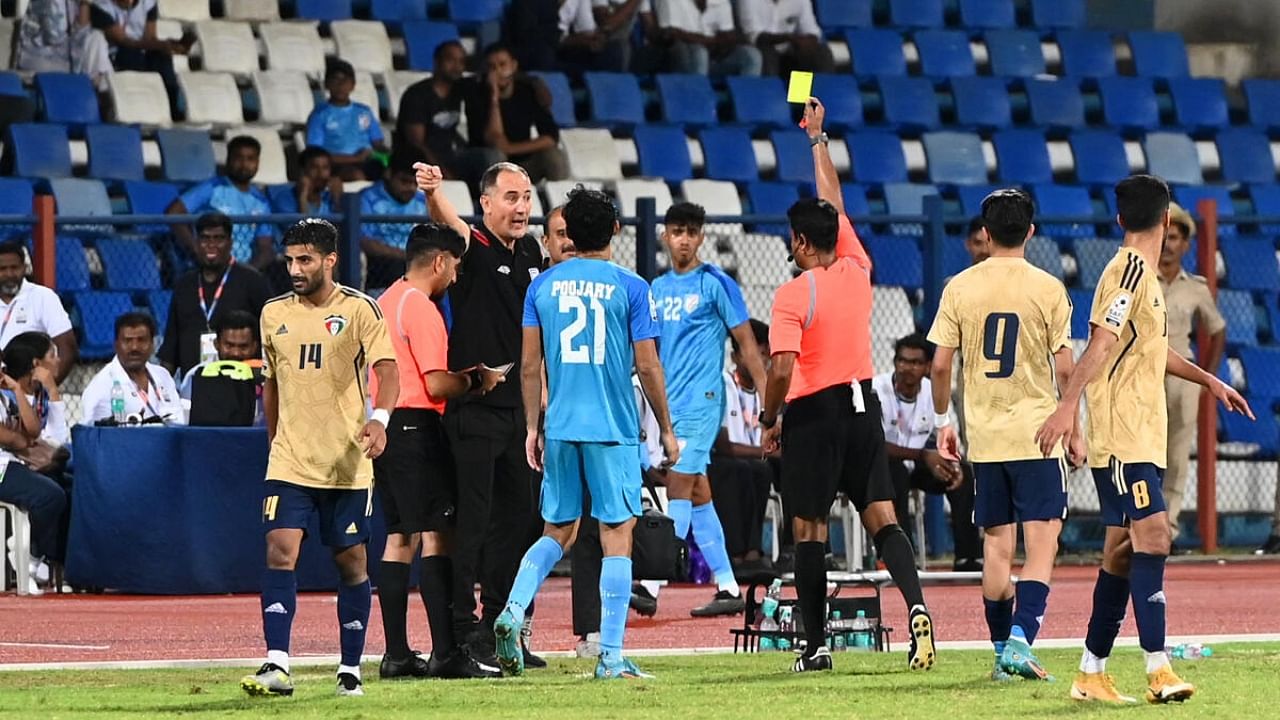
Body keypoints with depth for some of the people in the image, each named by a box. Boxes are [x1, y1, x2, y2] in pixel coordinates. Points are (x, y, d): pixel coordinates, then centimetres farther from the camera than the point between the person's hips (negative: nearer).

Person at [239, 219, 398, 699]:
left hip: (347, 462, -2)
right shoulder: (274, 314, 9)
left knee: (351, 561, 5)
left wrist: (379, 418, -32)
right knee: (280, 551, -13)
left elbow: (387, 370, -14)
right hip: (289, 462, 2)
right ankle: (276, 666, -20)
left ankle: (350, 669, 16)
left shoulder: (359, 310, -4)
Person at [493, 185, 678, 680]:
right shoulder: (629, 287, -4)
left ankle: (513, 611, -6)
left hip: (559, 429, 4)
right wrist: (666, 430, 6)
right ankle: (611, 656, -2)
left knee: (557, 532, 17)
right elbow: (647, 367, -4)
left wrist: (533, 427, 16)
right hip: (613, 430, -4)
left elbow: (530, 365, 7)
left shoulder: (543, 286, 5)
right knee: (617, 536, 2)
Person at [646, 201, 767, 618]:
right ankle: (727, 589, 11)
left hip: (702, 401, -7)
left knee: (679, 487, -14)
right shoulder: (657, 289, 15)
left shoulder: (716, 283, -4)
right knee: (699, 494, 7)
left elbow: (747, 344, -4)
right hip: (671, 406, 7)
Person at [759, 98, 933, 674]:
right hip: (862, 406, 5)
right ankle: (915, 606, -23)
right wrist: (818, 139, 28)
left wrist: (769, 421, -5)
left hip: (814, 412, -5)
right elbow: (834, 202, 18)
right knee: (883, 520, 1)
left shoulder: (793, 296, -13)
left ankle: (816, 645, 4)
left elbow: (781, 371, -21)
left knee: (809, 532, 3)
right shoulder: (856, 270, 3)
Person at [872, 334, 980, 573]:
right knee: (896, 471, -37)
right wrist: (923, 456, -35)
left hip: (913, 466, 5)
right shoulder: (877, 389, -22)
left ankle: (967, 557, -14)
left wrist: (952, 465, -23)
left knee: (963, 472, -15)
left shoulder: (933, 392, -5)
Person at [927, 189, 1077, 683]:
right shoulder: (1048, 289, -6)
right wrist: (1074, 430, 4)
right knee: (1042, 541, -4)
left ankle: (1002, 649, 16)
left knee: (996, 545, 12)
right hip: (1037, 433, -3)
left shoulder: (960, 288, 1)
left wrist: (942, 420, 14)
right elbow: (1064, 367, -6)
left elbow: (940, 364, 0)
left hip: (984, 437, 3)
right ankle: (1021, 639, -20)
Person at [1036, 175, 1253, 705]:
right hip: (1123, 436, -10)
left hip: (1140, 437, 10)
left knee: (1123, 550, 10)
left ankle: (1092, 675, 14)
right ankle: (1158, 669, -24)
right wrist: (1069, 404, -33)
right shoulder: (1131, 270, -12)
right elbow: (1102, 341, -23)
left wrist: (1209, 381, 39)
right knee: (1151, 535, -17)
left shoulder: (1141, 273, 19)